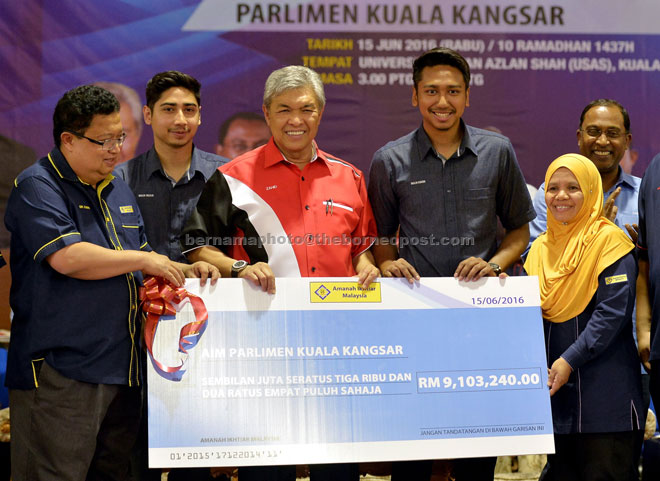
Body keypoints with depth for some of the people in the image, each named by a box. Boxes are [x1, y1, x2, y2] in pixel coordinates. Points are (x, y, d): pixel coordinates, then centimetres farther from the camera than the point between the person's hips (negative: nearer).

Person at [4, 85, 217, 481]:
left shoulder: (119, 190, 19)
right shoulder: (38, 187, -8)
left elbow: (143, 265, 29)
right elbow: (67, 257, -22)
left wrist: (183, 271, 9)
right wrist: (143, 260, -14)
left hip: (122, 370, 8)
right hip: (60, 372, -8)